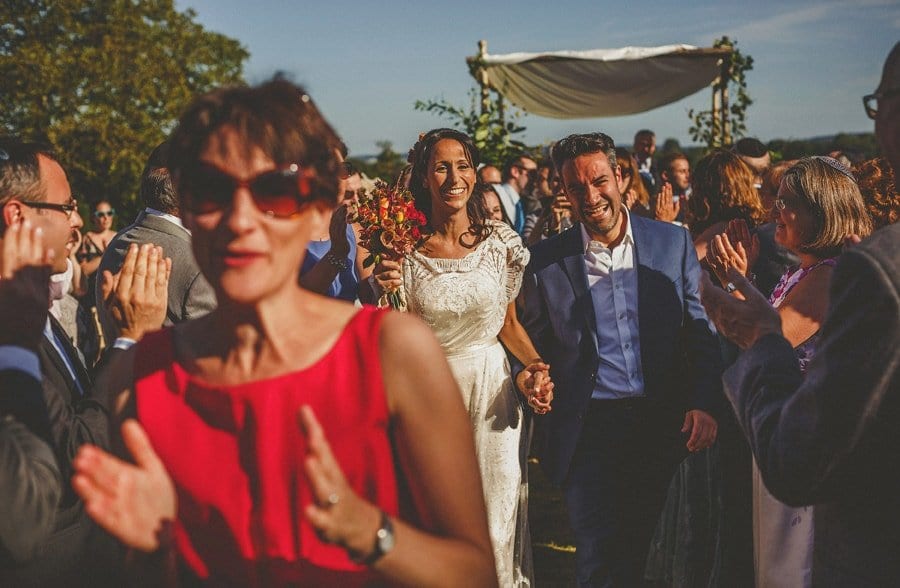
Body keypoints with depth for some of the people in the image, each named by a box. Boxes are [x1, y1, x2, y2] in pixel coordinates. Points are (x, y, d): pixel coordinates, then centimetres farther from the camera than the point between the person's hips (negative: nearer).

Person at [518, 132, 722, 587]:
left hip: (662, 424, 2)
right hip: (586, 428, -1)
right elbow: (533, 343, 7)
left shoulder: (673, 242, 2)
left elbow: (702, 330, 4)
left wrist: (703, 404, -7)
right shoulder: (546, 260, 0)